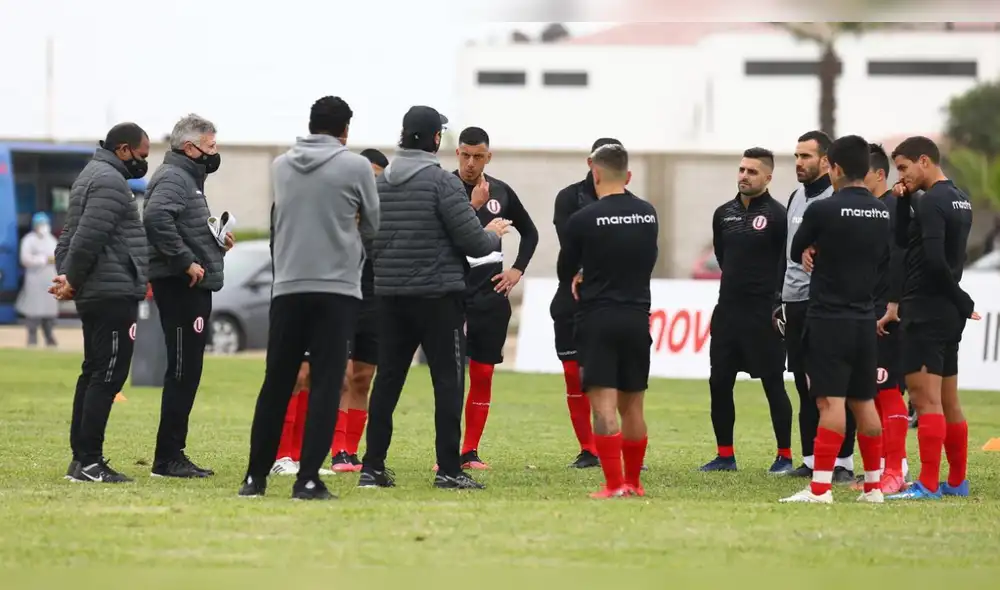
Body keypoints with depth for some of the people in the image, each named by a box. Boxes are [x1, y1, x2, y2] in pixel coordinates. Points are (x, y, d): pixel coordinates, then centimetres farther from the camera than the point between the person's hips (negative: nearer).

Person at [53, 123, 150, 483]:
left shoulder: (92, 176, 19)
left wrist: (66, 275, 7)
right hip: (114, 293, -11)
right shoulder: (111, 182, -14)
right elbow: (88, 237, -22)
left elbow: (71, 234, 19)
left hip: (94, 293, 11)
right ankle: (89, 461, -11)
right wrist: (73, 280, -11)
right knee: (108, 376, -9)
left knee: (94, 373, 13)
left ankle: (82, 458, 15)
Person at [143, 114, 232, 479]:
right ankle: (168, 458, -9)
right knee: (182, 371, -10)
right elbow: (156, 217, -29)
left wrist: (215, 241, 8)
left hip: (193, 287, 11)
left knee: (186, 373, 12)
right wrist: (186, 261, -26)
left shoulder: (188, 179, 22)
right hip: (180, 285, -11)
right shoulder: (172, 178, -11)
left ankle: (172, 455, 15)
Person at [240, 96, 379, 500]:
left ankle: (256, 476, 12)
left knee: (276, 384, 10)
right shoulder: (355, 167, -4)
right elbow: (373, 226, 8)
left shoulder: (281, 166, 6)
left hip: (288, 287, 3)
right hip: (337, 288, -3)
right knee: (325, 386, -2)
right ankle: (308, 479, -9)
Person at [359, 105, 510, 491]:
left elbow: (367, 239, 14)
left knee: (387, 380, 9)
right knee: (448, 380, -1)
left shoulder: (379, 183, 7)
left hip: (389, 296, 6)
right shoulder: (443, 183, -11)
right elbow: (473, 241, -12)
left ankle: (372, 467, 8)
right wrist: (494, 234, 9)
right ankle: (449, 470, -5)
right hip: (437, 296, -6)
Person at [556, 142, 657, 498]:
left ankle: (614, 485, -13)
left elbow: (564, 273, 5)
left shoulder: (583, 220, -9)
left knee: (603, 404, -6)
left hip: (598, 319, -4)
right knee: (632, 406, 13)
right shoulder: (648, 215, 5)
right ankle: (633, 482, 21)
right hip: (638, 318, 4)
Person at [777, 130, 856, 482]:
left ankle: (843, 462, -1)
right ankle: (812, 459, 16)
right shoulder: (797, 198, 16)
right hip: (795, 304, 8)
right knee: (805, 387, 11)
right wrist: (781, 301, 21)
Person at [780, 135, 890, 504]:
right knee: (864, 402, 13)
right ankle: (873, 485, 17)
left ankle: (820, 488, -14)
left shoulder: (824, 210, -12)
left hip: (829, 319, -6)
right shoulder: (882, 213, 6)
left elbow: (796, 252, 1)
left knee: (831, 401, -10)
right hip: (865, 319, 6)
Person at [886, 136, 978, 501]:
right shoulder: (960, 201, 14)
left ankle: (928, 485, -11)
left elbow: (934, 260, -23)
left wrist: (962, 301, -12)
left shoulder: (931, 202, -15)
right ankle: (957, 481, 19)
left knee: (925, 398, -9)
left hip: (925, 313, -10)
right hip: (949, 315, 10)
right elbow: (904, 240, 18)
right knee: (947, 401, 14)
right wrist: (904, 201, 5)